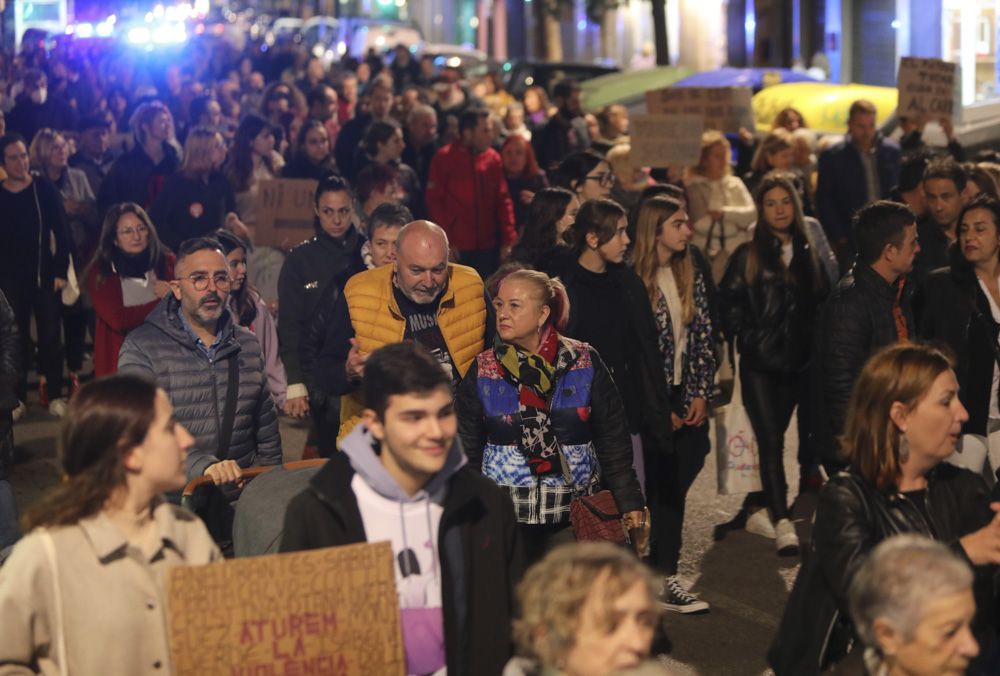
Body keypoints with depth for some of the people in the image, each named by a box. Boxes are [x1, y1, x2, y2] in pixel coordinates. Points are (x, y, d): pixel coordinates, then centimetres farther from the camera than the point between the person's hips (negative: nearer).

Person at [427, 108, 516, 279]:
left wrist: (508, 240, 0)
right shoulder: (444, 158, -4)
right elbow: (435, 201, -4)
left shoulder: (494, 158, 6)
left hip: (488, 247, 3)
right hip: (457, 247, -3)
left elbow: (503, 200, 7)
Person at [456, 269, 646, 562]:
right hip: (503, 516, 1)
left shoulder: (584, 362, 0)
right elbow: (467, 447, 8)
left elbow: (613, 439, 4)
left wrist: (630, 501, 2)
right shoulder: (483, 370, 2)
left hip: (572, 516, 0)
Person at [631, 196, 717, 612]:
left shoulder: (693, 272, 8)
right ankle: (659, 580, 9)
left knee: (675, 487, 4)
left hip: (687, 396, 5)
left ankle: (664, 576, 10)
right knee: (660, 488, -1)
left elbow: (704, 334, 9)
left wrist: (701, 393, 1)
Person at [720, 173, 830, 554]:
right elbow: (729, 304, -1)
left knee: (771, 439, 10)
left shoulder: (808, 254, 12)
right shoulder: (747, 256, 1)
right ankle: (782, 523, -13)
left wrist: (817, 346, 5)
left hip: (799, 362, 4)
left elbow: (822, 304, 14)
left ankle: (760, 509, 23)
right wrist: (744, 338, -7)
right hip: (760, 362, -4)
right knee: (771, 441, -9)